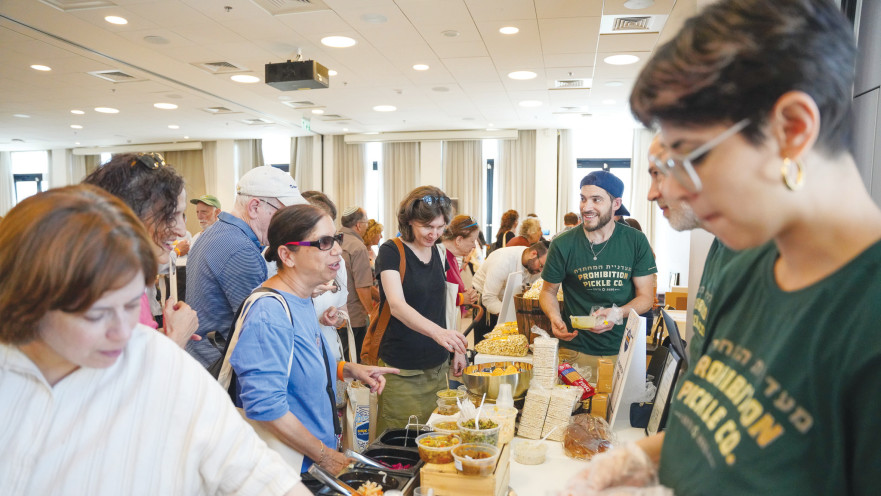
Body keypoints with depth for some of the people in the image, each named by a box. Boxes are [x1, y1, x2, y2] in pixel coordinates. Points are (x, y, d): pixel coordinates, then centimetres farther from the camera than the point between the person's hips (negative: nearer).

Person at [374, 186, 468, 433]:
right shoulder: (391, 251, -12)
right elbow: (397, 305, -27)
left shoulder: (439, 253, 7)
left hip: (438, 366, 6)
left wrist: (456, 347, 10)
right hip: (402, 370, -6)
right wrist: (437, 331, -41)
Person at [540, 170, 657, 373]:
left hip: (625, 350, 1)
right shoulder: (563, 245, -5)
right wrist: (554, 317, -14)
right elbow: (548, 291, 6)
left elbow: (646, 296, 1)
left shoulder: (636, 242, -2)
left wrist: (617, 314, -18)